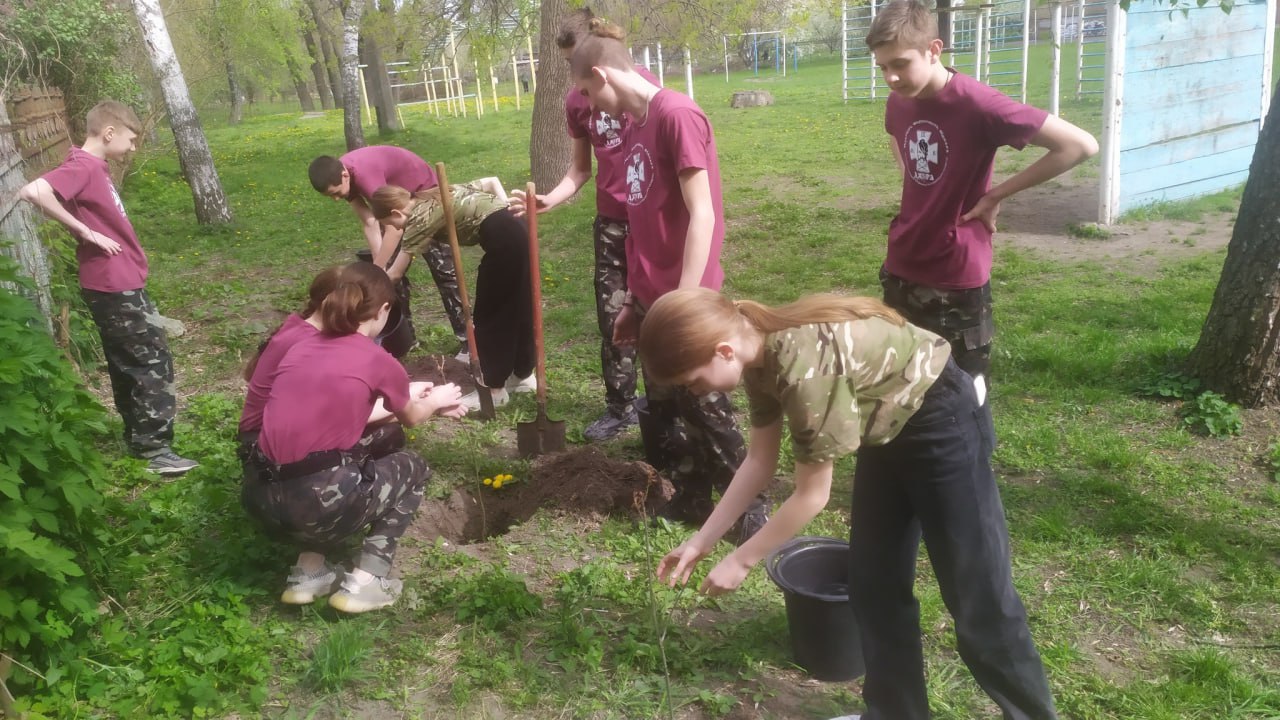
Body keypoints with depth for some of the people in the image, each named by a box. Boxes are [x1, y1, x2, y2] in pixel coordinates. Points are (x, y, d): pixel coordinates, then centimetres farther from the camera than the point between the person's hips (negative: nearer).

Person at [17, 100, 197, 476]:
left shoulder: (96, 167, 11)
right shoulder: (82, 167, -18)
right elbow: (33, 191, -32)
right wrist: (85, 232, -25)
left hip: (119, 284, 9)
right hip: (115, 286, -9)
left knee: (128, 364, 17)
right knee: (153, 363, -4)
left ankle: (138, 438, 29)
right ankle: (156, 450, 2)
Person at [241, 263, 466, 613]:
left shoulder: (301, 348, 15)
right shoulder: (378, 361, -1)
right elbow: (410, 418, 20)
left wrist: (418, 401, 43)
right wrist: (436, 402, 43)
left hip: (262, 500, 6)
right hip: (318, 504, -6)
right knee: (411, 468, 20)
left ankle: (308, 573, 23)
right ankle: (364, 583, 9)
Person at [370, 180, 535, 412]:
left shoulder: (420, 218, -2)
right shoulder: (438, 197, 22)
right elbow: (492, 181, 22)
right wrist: (504, 213, 11)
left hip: (502, 239, -9)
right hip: (516, 230, 9)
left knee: (488, 315, 3)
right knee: (516, 307, 19)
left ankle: (494, 389, 12)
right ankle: (523, 374, 32)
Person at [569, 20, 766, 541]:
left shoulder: (677, 115, -16)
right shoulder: (634, 127, 10)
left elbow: (701, 215, -20)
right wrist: (634, 301, 16)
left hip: (685, 304, -8)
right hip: (652, 301, 8)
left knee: (704, 411, 5)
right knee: (662, 409, 16)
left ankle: (750, 504, 24)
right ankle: (690, 500, 32)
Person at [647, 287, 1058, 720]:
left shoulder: (805, 369, -35)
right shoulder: (762, 355, -8)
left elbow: (811, 496, -23)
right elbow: (759, 461, 3)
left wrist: (740, 561, -11)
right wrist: (701, 541, 3)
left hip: (943, 421, -9)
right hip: (890, 427, 9)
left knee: (976, 593, 2)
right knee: (873, 584, 12)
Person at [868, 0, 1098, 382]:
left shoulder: (977, 104, -20)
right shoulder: (897, 102, 0)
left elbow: (1081, 145, -20)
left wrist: (995, 196, -15)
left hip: (957, 279, -6)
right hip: (900, 271, 6)